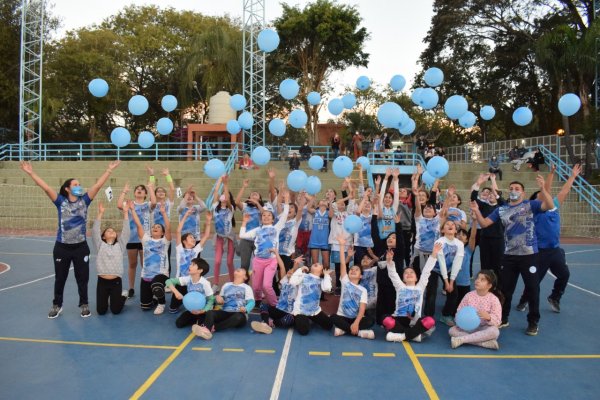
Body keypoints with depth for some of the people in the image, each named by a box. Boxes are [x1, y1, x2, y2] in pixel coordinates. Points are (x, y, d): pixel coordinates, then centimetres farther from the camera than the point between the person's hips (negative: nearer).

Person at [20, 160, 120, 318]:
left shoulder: (84, 200, 0)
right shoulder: (61, 201, -3)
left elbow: (97, 186, -4)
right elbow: (46, 188, -11)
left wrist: (109, 170, -9)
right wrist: (31, 173, -18)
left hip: (81, 247, 1)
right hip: (62, 247, 0)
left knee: (82, 278, 9)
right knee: (60, 278, 13)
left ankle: (84, 304, 25)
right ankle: (57, 305, 31)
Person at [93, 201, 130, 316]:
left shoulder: (120, 245, 9)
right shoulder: (100, 245, 7)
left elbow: (126, 231, 1)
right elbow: (95, 231, -2)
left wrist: (125, 212, -2)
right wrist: (100, 213, -7)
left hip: (116, 281, 0)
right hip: (102, 281, 0)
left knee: (116, 310, 0)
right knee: (101, 311, 2)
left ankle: (123, 295, 32)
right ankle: (107, 299, 35)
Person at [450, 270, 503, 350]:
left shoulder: (494, 299, -7)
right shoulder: (469, 295, -1)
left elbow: (497, 321, -10)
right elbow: (459, 312, 4)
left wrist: (488, 317, -31)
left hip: (483, 329, -2)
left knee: (494, 331, -36)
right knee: (452, 330, -23)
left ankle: (461, 339, -32)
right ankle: (485, 342, -29)